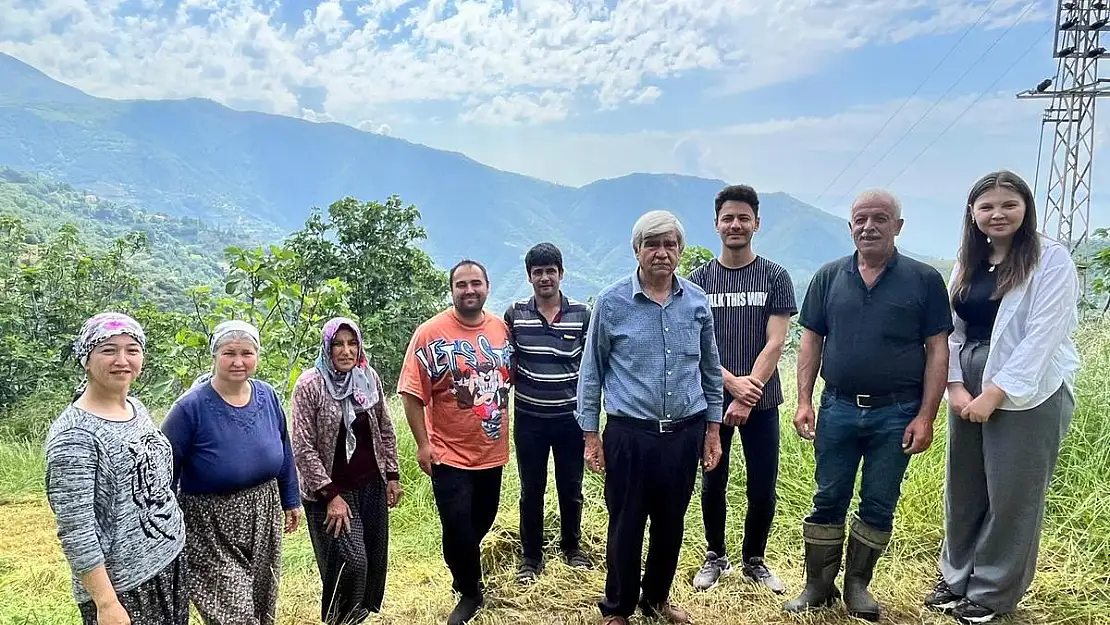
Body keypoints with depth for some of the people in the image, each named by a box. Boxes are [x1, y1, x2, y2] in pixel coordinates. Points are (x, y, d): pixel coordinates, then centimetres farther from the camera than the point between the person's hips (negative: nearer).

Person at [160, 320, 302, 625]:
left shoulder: (268, 396, -4)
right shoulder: (191, 407, -19)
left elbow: (284, 451, 9)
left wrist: (291, 500, 15)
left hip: (264, 518, 5)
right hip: (212, 527, -5)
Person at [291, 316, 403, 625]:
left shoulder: (369, 377, 1)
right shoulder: (309, 385, -13)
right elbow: (303, 447, -13)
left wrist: (392, 475, 9)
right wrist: (330, 495, -15)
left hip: (372, 486, 5)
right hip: (331, 490, -5)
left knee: (374, 561, 12)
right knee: (351, 562, -11)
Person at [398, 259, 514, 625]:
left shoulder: (501, 328, 1)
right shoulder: (430, 333, -13)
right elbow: (413, 393, -13)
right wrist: (422, 443, -14)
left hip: (492, 450, 5)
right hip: (450, 453, -5)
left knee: (482, 521, 20)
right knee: (457, 527, 0)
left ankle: (465, 570, 48)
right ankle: (469, 592, 25)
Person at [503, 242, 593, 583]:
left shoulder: (583, 313, -2)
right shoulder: (515, 314, -2)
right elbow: (508, 365, 6)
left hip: (570, 417, 0)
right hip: (529, 418, 0)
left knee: (571, 487, 13)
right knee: (531, 490, 10)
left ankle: (572, 546, 35)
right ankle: (531, 557, 26)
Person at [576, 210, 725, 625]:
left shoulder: (698, 302, 2)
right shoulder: (611, 301, -6)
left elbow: (711, 370, 11)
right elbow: (591, 372, -1)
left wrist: (713, 428, 10)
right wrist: (590, 435, -2)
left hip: (685, 434, 3)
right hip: (629, 435, -3)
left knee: (671, 524, 16)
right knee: (625, 526, 8)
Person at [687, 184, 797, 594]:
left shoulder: (775, 278, -1)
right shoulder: (700, 280, 2)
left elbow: (775, 344, -8)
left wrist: (746, 398, -16)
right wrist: (733, 382, -17)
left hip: (761, 402, 0)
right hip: (713, 400, 1)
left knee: (762, 488, 7)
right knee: (712, 484, 10)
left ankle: (754, 560, 28)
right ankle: (715, 556, 29)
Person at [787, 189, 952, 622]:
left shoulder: (924, 280, -1)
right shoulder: (829, 277, 4)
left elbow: (937, 350, -3)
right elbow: (811, 342, 5)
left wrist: (926, 416, -8)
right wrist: (804, 401, -2)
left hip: (896, 414, -1)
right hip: (838, 409, 1)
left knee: (879, 505, 10)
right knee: (828, 500, 9)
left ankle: (857, 584, 27)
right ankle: (818, 585, 22)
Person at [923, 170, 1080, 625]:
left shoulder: (1051, 259, -8)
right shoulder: (967, 264, 11)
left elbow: (1043, 334, -15)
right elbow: (953, 331, 9)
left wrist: (995, 393, -17)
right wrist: (956, 387, -4)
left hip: (1027, 393, -6)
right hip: (969, 390, 6)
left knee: (1012, 496, 4)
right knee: (963, 490, 12)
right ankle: (956, 578, 29)